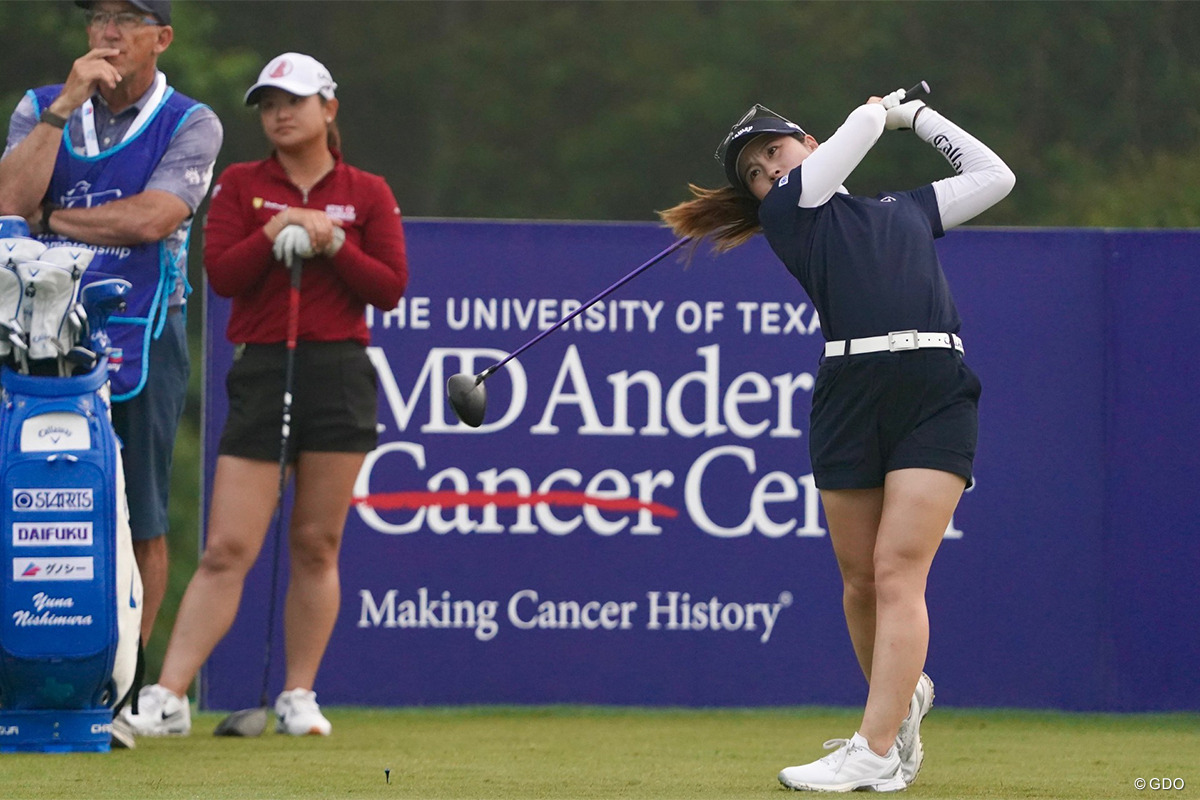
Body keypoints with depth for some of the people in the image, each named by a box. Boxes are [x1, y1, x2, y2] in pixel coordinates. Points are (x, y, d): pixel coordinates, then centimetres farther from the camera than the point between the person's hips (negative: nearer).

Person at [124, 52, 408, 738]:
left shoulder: (367, 193, 8)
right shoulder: (240, 185, 8)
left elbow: (391, 287, 0)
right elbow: (221, 274, -4)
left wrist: (332, 242, -11)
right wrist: (274, 235, -15)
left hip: (340, 374, 1)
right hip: (263, 368, -1)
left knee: (317, 545, 2)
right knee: (227, 549, -8)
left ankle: (299, 696, 10)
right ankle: (168, 698, -11)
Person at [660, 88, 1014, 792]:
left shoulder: (907, 209, 26)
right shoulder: (786, 210, 13)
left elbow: (993, 176, 35)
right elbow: (860, 128, 10)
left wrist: (916, 115, 39)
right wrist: (883, 109, 31)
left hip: (938, 395, 0)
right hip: (851, 387, 0)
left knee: (898, 571, -11)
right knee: (861, 578, 2)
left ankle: (875, 755, -16)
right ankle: (901, 700, 29)